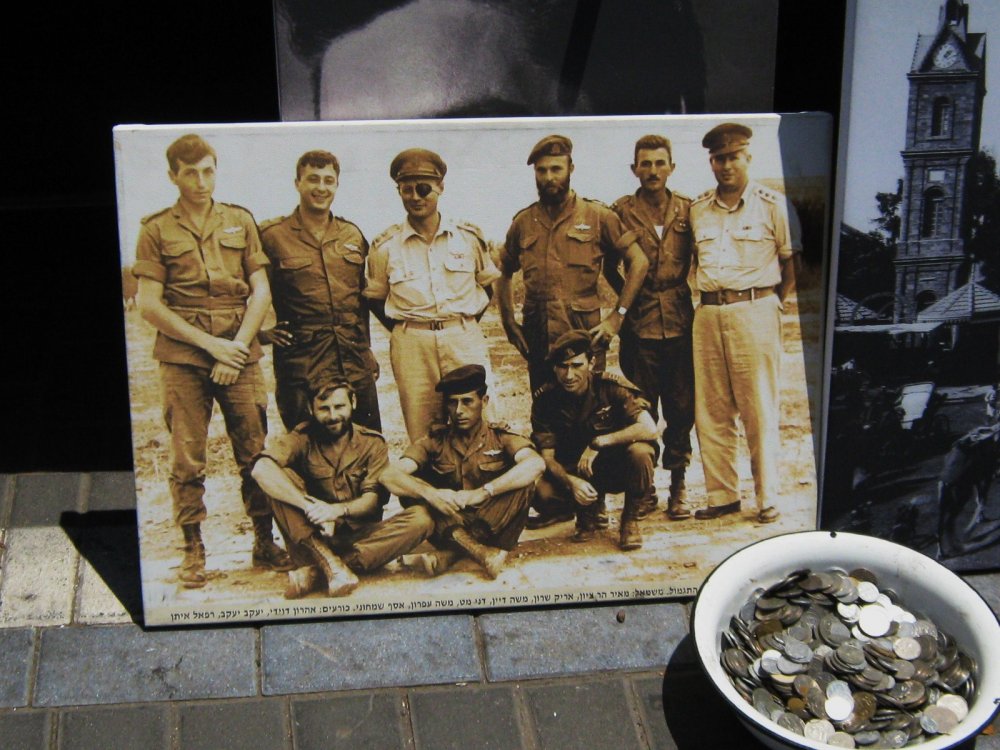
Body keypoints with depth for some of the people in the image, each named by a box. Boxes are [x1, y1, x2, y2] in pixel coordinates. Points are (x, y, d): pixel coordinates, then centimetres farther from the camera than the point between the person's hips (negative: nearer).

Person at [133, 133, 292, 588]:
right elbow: (148, 304, -1)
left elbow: (261, 292, 8)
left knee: (255, 452, 2)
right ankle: (193, 550, 10)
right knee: (187, 457, 1)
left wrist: (236, 346, -5)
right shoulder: (156, 231, 5)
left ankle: (265, 542, 12)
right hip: (182, 359, -1)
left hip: (239, 351, 1)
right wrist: (209, 343, -7)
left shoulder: (240, 222, 11)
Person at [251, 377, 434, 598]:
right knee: (282, 476, -21)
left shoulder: (372, 443, 4)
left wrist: (339, 509, -30)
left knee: (421, 518, -25)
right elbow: (261, 470, -22)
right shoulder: (302, 439, -2)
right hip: (312, 537, -1)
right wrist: (310, 506, -35)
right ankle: (329, 562, -38)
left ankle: (316, 572, -35)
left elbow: (373, 499, -7)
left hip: (360, 536, 2)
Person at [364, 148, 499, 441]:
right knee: (422, 438, 2)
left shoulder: (469, 237, 7)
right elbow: (375, 298, 13)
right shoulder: (386, 246, 4)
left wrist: (465, 323, 6)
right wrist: (401, 329, 1)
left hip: (465, 340, 1)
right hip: (411, 347, -1)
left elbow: (487, 284, 17)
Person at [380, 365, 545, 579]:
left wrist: (482, 492, -31)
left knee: (524, 482, -25)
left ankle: (449, 555, -32)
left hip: (494, 525, -2)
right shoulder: (435, 441, 5)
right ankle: (481, 551, -33)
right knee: (412, 487, -18)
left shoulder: (500, 437, 0)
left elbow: (536, 464, -23)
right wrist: (430, 494, -31)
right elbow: (390, 475, -11)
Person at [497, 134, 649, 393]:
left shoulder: (597, 216, 2)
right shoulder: (523, 223, 10)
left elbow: (639, 262, 1)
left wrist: (617, 317, -5)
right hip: (538, 340, 3)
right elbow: (504, 274, 21)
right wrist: (509, 322, 9)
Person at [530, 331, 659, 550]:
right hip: (574, 472, 2)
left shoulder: (610, 386, -18)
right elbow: (547, 457, -13)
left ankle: (630, 519, -8)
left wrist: (598, 443, -33)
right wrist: (571, 482, -33)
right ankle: (589, 512, 6)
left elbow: (649, 429, -29)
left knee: (639, 451, -35)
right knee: (543, 494, -29)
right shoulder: (546, 399, -12)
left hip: (618, 467, -2)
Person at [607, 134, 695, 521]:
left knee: (682, 407, 4)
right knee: (641, 411, 3)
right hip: (640, 326, -1)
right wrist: (630, 298, 2)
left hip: (681, 325, 1)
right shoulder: (620, 212, 3)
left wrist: (692, 298, 4)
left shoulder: (688, 210, 7)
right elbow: (609, 267, 10)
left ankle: (678, 484, 14)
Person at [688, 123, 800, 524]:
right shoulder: (697, 209, 12)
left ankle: (767, 499, 6)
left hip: (754, 313, -4)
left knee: (760, 411, -2)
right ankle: (722, 495, 14)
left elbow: (792, 262, 3)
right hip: (708, 314, 5)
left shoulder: (772, 205, 0)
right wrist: (708, 296, 9)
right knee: (711, 412, 5)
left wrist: (767, 304, 2)